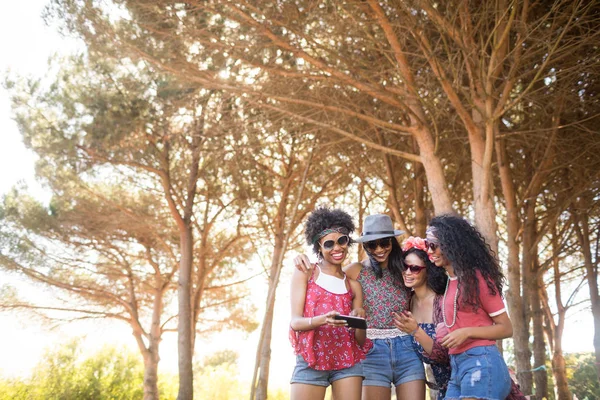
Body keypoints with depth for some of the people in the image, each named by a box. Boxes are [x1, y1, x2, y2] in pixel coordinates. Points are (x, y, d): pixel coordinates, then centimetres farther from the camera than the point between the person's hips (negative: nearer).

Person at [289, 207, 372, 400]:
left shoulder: (353, 284, 10)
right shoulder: (305, 274, 3)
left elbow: (360, 340, 9)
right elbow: (295, 321, -6)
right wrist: (323, 320, -26)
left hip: (347, 361, 3)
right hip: (311, 360, -2)